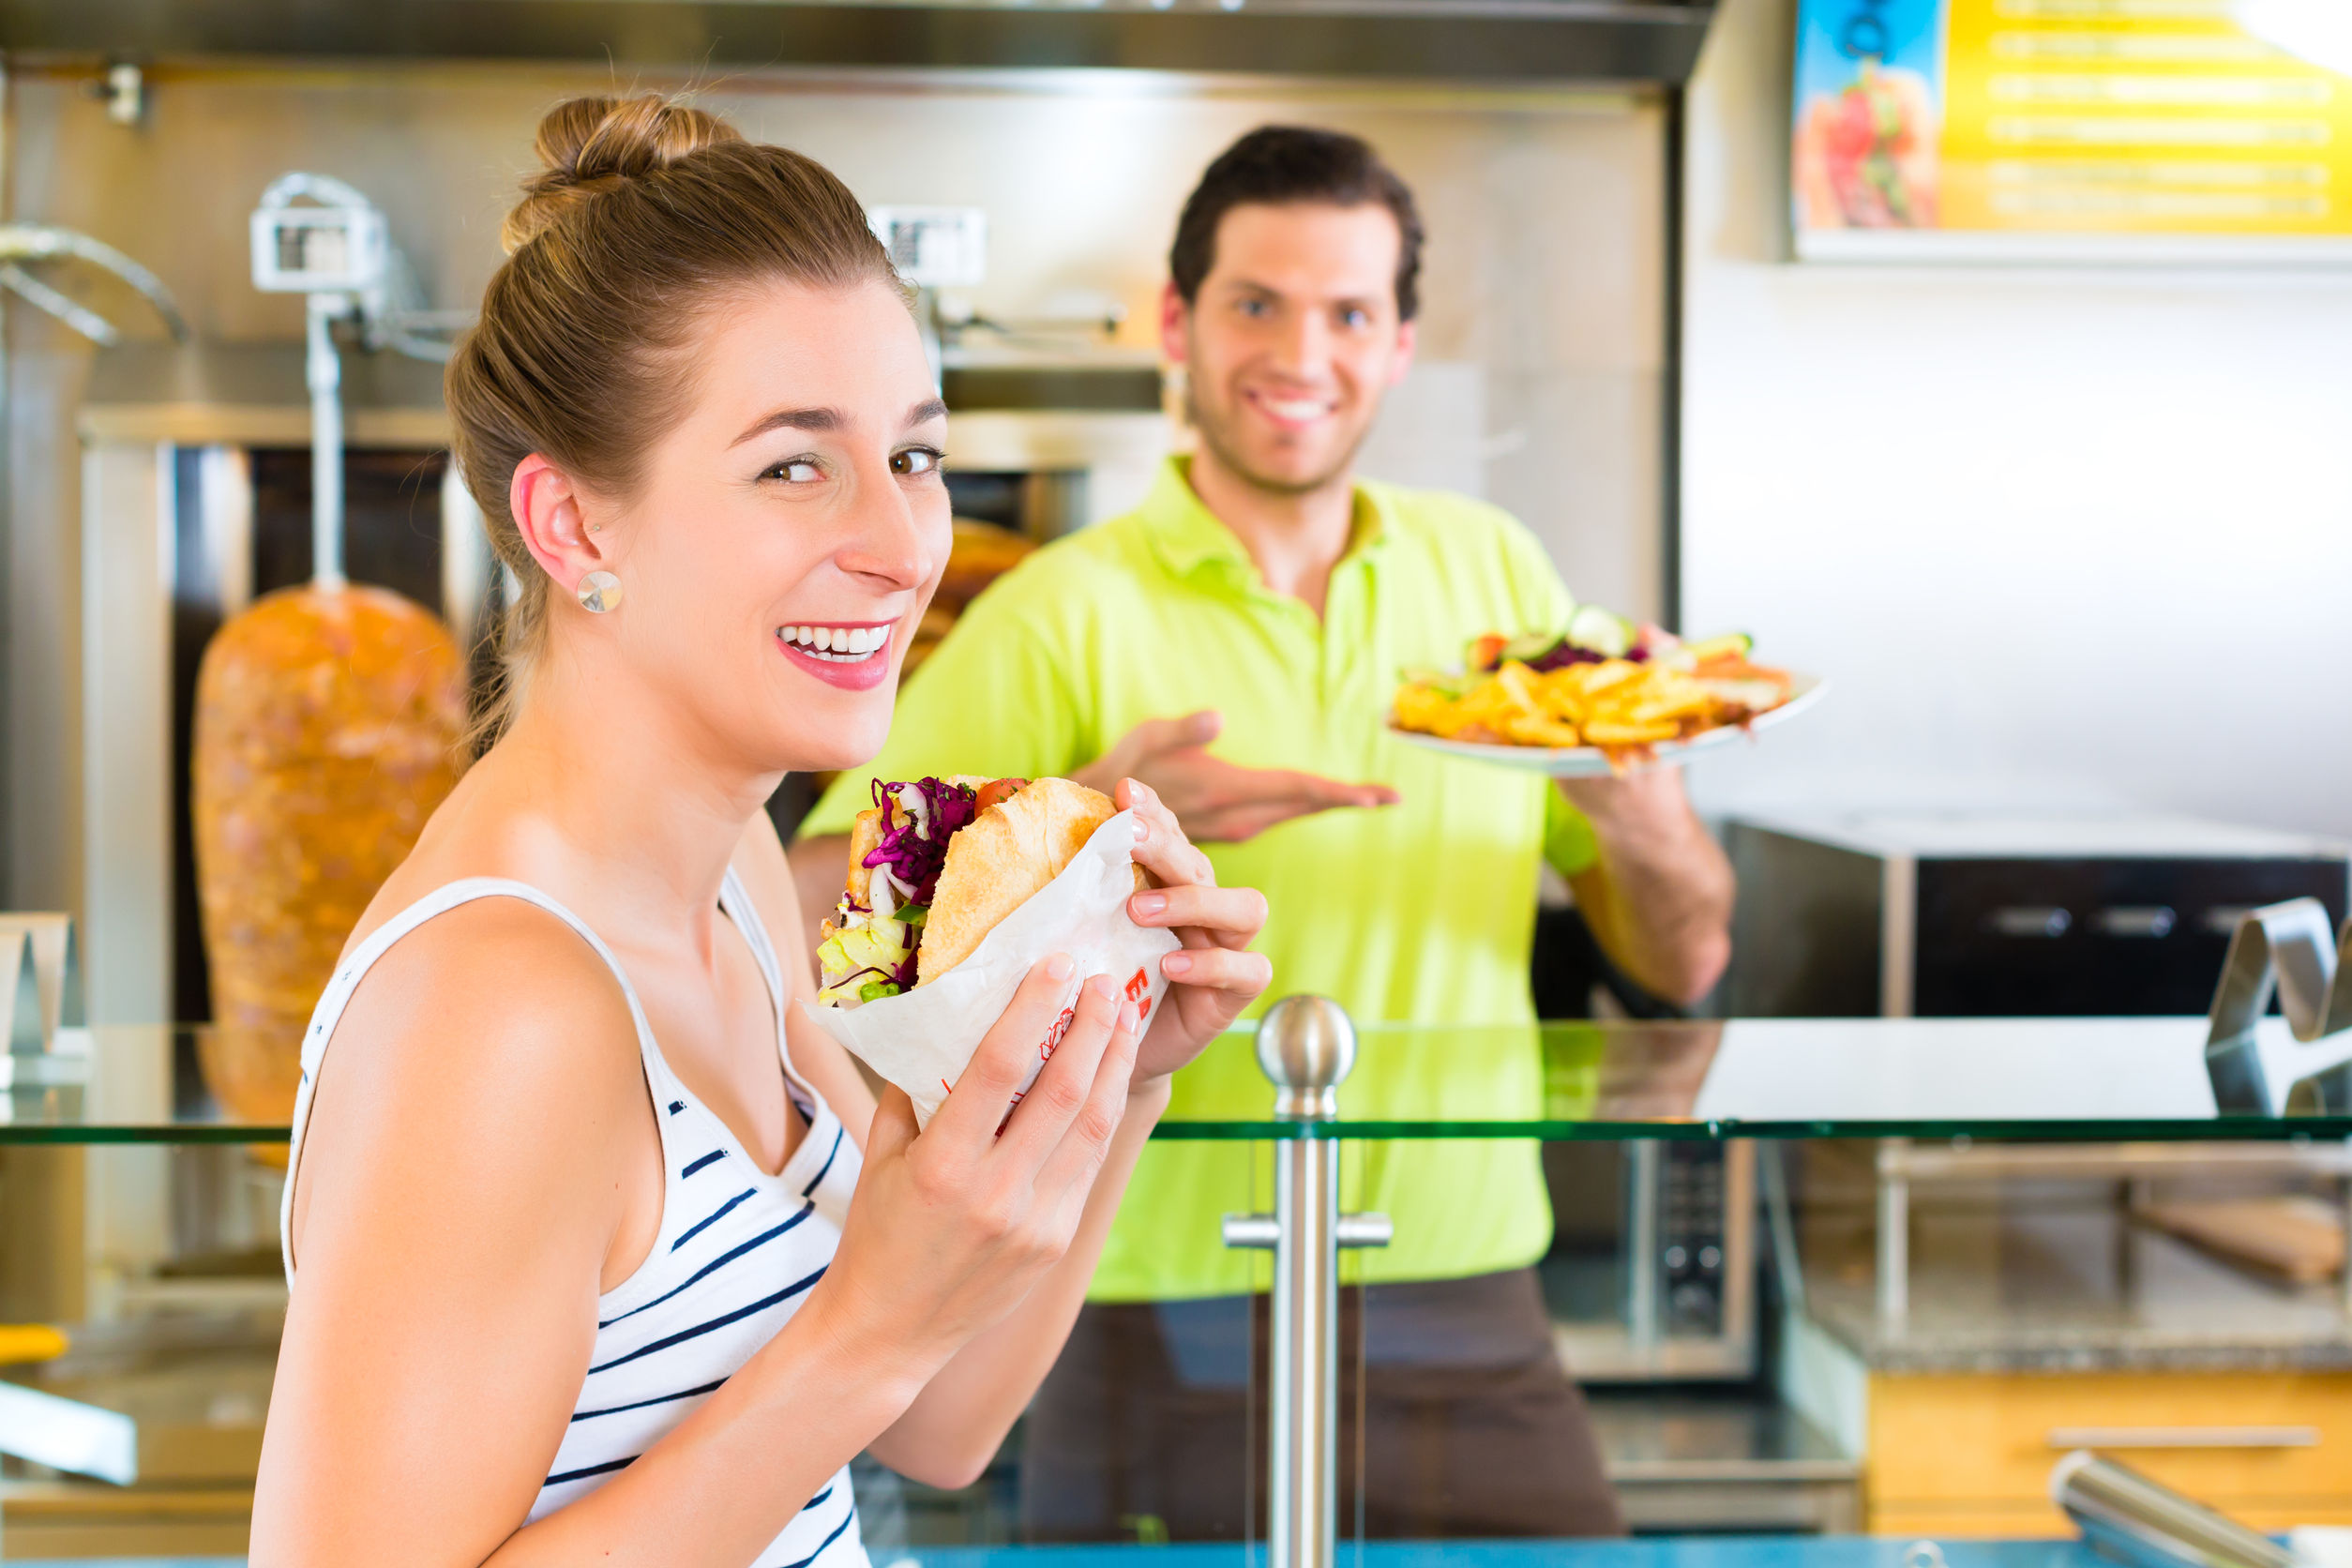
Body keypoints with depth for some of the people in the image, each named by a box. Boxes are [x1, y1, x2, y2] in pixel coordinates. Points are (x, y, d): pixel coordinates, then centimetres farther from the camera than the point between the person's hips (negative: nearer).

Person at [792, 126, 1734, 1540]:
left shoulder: (1493, 569, 7)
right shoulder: (1068, 613, -6)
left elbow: (1686, 958, 8)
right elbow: (816, 915, -15)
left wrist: (1637, 809, -13)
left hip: (1478, 1345, 3)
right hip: (1174, 1356, -3)